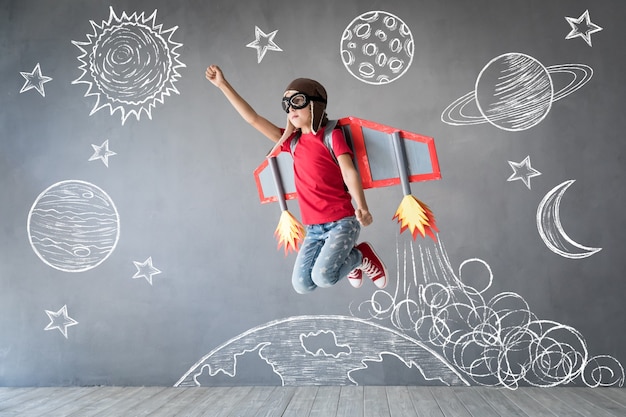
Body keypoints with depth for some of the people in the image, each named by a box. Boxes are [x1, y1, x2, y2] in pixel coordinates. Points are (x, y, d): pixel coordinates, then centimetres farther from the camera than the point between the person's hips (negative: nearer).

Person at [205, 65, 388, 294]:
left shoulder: (332, 135, -5)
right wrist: (223, 84, 7)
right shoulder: (292, 141, 9)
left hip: (342, 222, -6)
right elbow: (253, 119, 9)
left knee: (322, 276, -22)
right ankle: (348, 259, 22)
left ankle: (362, 258, 9)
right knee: (301, 284, -3)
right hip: (314, 228, 6)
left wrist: (362, 208, -33)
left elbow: (349, 172, -16)